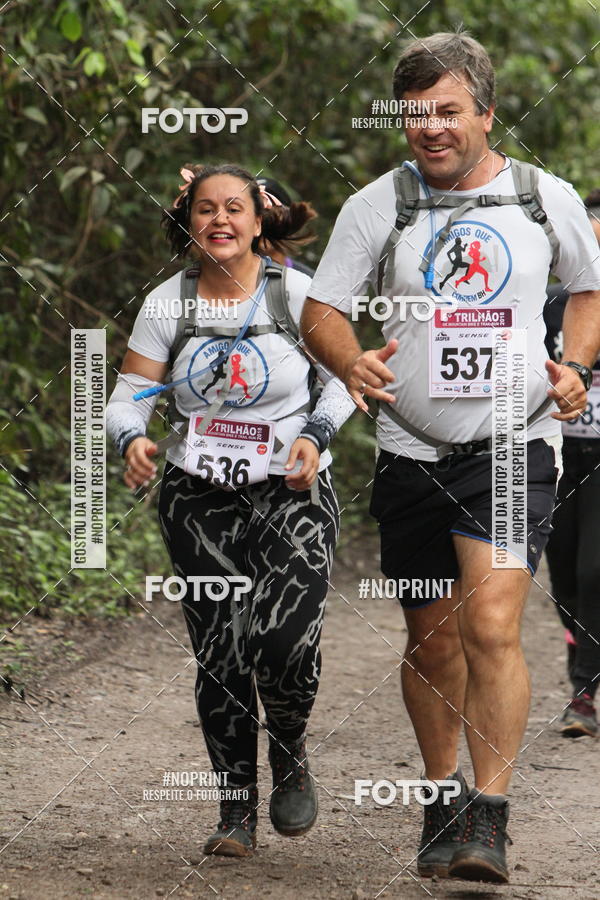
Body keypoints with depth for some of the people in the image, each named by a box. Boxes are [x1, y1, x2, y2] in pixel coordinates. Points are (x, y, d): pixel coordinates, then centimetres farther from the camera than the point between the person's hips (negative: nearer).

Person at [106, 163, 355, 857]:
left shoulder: (298, 293, -3)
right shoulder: (167, 304, 0)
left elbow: (342, 378, 6)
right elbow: (128, 396, 0)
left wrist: (315, 436, -12)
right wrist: (132, 439, -21)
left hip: (291, 491, -2)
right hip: (199, 497, 2)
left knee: (283, 639, -19)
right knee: (217, 654, 0)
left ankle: (290, 755, 13)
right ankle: (236, 809, 15)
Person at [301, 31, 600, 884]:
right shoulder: (378, 205, 1)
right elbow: (320, 310, 4)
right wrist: (352, 362, -17)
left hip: (514, 442, -2)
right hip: (413, 452, 2)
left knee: (491, 625, -19)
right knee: (432, 640, 11)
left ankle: (489, 818, -15)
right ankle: (442, 799, 31)